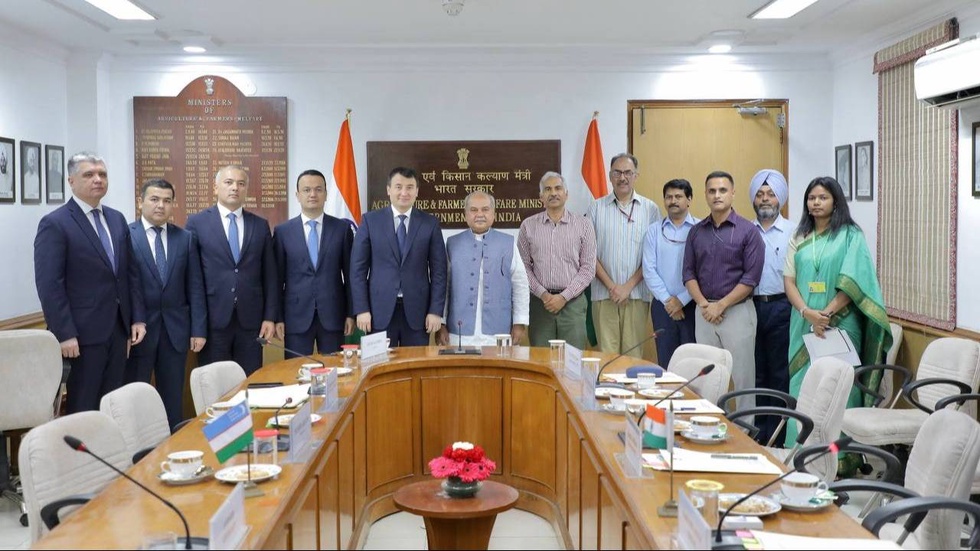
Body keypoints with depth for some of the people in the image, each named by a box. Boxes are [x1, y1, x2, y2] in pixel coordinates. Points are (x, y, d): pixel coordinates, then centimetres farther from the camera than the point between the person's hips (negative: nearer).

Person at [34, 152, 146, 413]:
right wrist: (64, 334, -18)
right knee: (83, 408, 3)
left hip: (118, 328, 6)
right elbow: (49, 285, -14)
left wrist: (138, 318, 8)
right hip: (83, 332, -6)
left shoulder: (117, 219, 12)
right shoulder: (55, 224, -8)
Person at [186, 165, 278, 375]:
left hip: (250, 320, 2)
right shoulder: (197, 222, 3)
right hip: (213, 319, -2)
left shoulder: (260, 225, 10)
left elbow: (270, 275, 9)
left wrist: (270, 317, 3)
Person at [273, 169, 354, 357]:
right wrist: (277, 317, -1)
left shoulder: (342, 228, 4)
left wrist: (351, 313, 2)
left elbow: (350, 273, 5)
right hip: (296, 316, 0)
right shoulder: (283, 231, 4)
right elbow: (277, 278, 4)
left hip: (332, 315, 0)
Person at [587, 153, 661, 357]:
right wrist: (611, 285, -6)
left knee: (633, 354, 1)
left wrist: (628, 286, -7)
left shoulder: (650, 209, 6)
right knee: (607, 353, 0)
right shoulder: (597, 208, 8)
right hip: (603, 294, 1)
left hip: (637, 294, 0)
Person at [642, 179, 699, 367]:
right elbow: (649, 270, 1)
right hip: (663, 306, 2)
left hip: (691, 304, -2)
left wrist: (681, 300, -9)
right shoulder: (654, 230, 6)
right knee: (665, 360, 8)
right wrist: (667, 300, -6)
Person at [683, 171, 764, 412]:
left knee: (742, 375, 1)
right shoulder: (696, 231, 9)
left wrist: (720, 305, -13)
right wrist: (704, 304, -7)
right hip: (704, 312, 4)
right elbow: (689, 273, 8)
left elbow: (751, 277, -9)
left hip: (738, 310, -4)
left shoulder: (748, 231, -4)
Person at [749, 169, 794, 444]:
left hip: (781, 307, -3)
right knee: (756, 371, 9)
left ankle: (775, 432, 11)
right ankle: (757, 428, 18)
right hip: (751, 306, 3)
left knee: (780, 372, 3)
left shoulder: (792, 232, 1)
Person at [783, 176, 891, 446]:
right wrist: (807, 312, -12)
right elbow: (789, 280, 4)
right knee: (803, 385, 5)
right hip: (805, 325, 4)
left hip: (840, 323, -4)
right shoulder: (799, 238, 11)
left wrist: (827, 314, -17)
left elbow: (853, 283, -9)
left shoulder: (851, 236, -1)